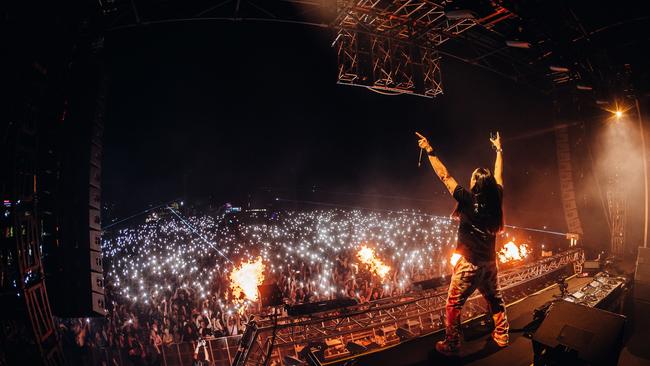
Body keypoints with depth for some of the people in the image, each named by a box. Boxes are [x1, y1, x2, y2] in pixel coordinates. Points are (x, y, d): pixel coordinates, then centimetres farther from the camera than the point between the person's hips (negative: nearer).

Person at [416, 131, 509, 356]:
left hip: (468, 264, -6)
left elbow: (445, 176, -15)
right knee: (495, 300, 25)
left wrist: (429, 151, -8)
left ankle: (451, 346, 14)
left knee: (453, 306, 6)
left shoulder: (468, 200, -18)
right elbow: (499, 176, 13)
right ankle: (501, 337, 40)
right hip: (489, 263, 6)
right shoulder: (496, 198, -5)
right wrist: (499, 149, 26)